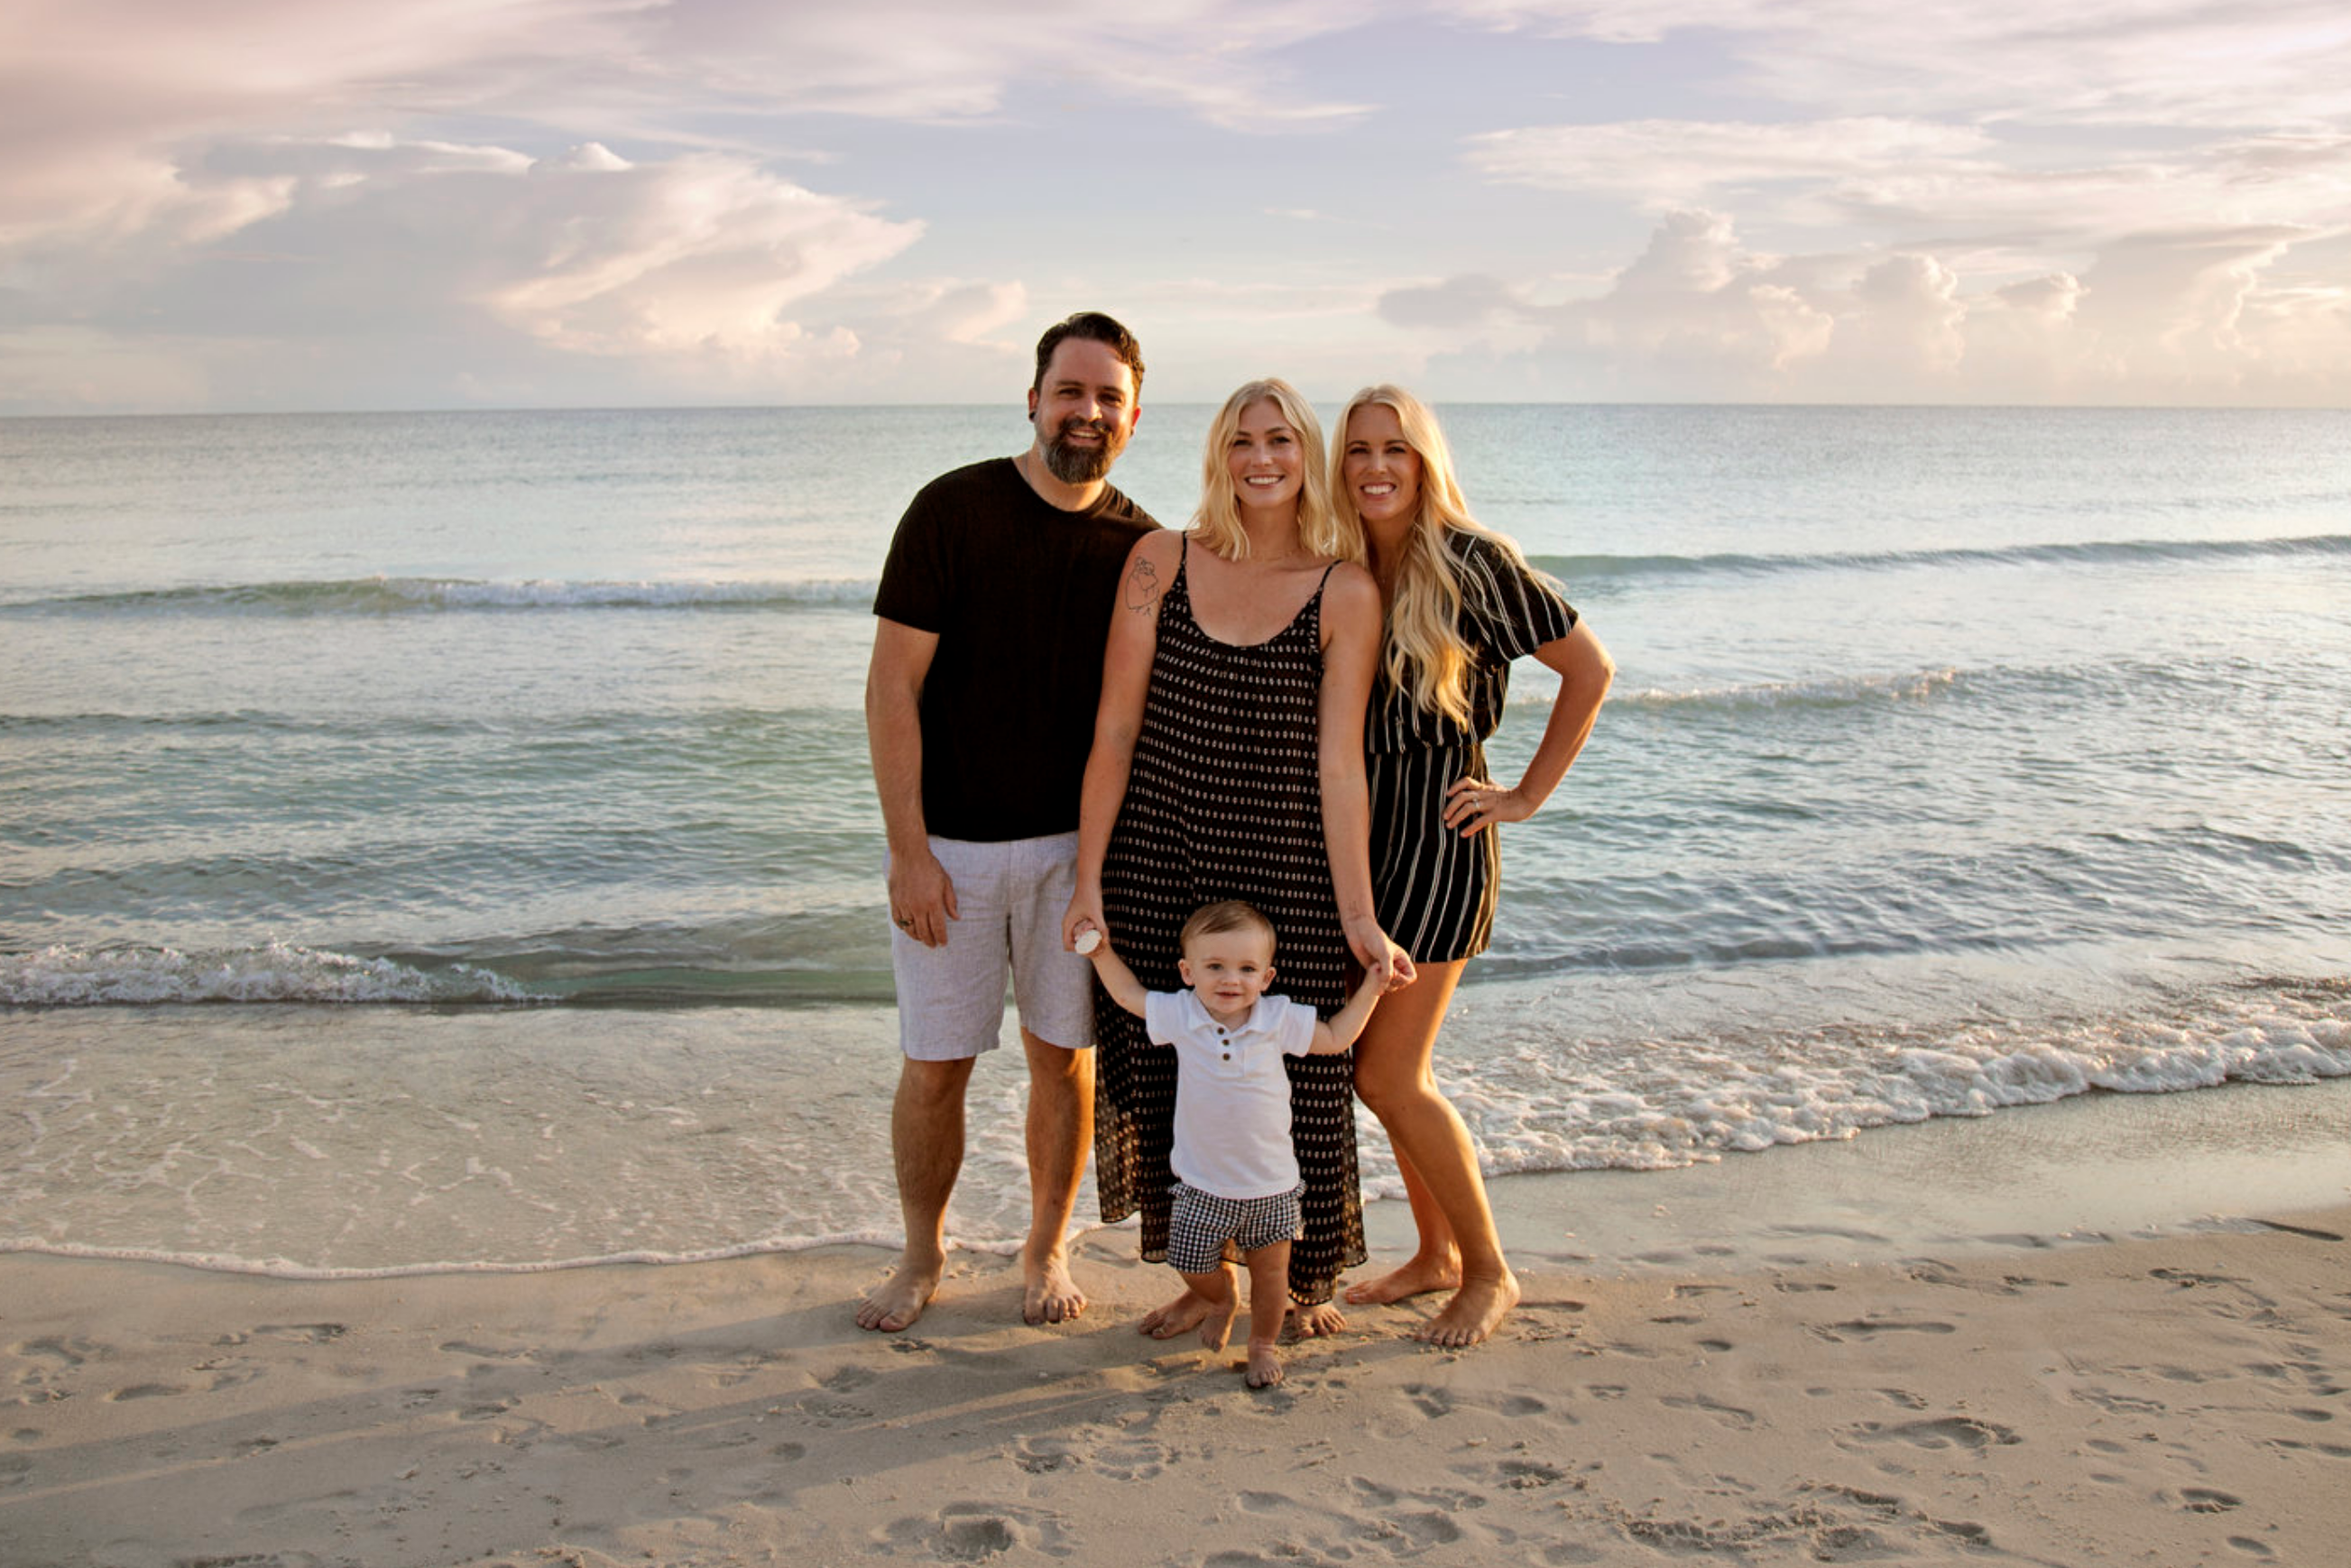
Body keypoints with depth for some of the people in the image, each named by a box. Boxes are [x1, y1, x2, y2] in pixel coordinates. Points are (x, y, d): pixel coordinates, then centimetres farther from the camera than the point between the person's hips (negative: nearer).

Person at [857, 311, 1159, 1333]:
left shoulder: (1142, 548, 1)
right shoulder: (953, 510, -9)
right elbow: (892, 686, -10)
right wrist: (908, 853, -13)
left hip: (1077, 844, 2)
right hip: (950, 845, -2)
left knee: (1063, 1055, 10)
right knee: (934, 1064, 5)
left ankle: (1046, 1251, 29)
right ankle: (922, 1256, 26)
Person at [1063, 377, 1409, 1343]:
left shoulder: (1346, 594, -3)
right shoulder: (1161, 563, 1)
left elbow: (1338, 764, -4)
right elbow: (1114, 731, 0)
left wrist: (1358, 915, -8)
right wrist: (1089, 880, -3)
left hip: (1286, 878, -1)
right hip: (1154, 867, 2)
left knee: (1297, 1080, 5)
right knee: (1165, 1078, 9)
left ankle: (1307, 1281, 30)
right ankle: (1204, 1279, 30)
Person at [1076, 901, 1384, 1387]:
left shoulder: (1279, 1019, -8)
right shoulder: (1179, 1015, -8)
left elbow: (1334, 1038, 5)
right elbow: (1131, 995, 10)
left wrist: (1370, 987, 1)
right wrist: (1101, 952, 4)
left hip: (1270, 1183, 0)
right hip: (1202, 1183, 1)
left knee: (1270, 1269, 8)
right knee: (1193, 1267, 7)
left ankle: (1264, 1344, 34)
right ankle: (1222, 1301, 42)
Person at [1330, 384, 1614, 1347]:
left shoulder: (1471, 562, -11)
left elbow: (1589, 669, -5)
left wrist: (1529, 795, -5)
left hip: (1436, 827, -6)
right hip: (1356, 827, 6)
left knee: (1387, 1077, -7)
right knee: (1378, 1067, 12)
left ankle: (1489, 1271, 12)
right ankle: (1437, 1254, 30)